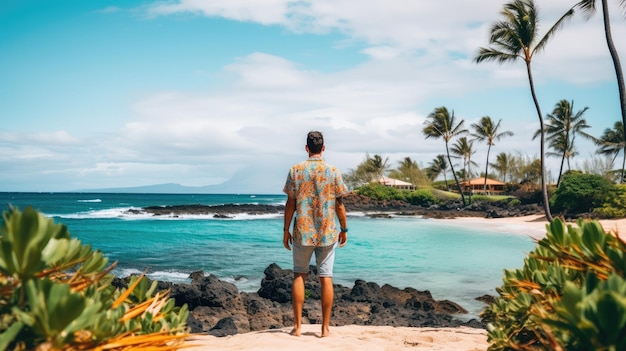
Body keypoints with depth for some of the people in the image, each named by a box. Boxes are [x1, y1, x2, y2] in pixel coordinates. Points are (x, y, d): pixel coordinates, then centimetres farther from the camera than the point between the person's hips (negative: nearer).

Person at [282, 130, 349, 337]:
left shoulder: (296, 171, -2)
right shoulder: (333, 172, -2)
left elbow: (290, 203, -2)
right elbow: (339, 205, -1)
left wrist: (286, 230, 6)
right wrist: (344, 229, 10)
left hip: (302, 233, 0)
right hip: (327, 233, 0)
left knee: (299, 276, 10)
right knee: (326, 278, 4)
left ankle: (297, 326, 10)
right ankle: (325, 327, 9)